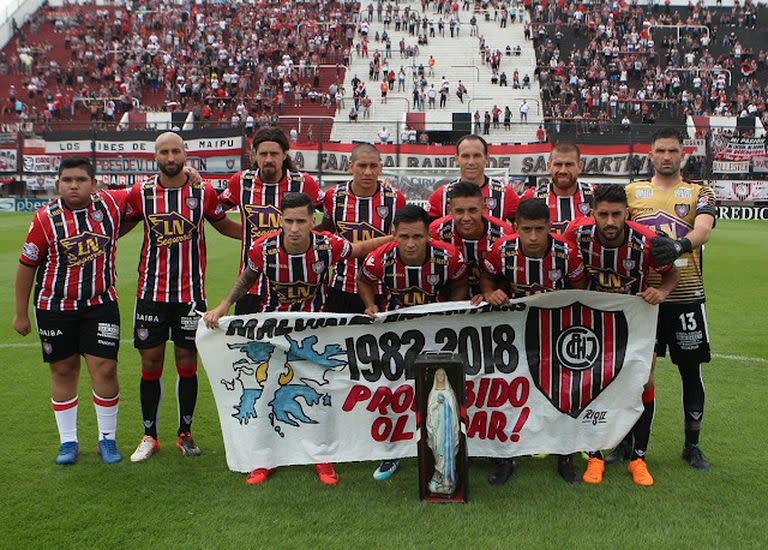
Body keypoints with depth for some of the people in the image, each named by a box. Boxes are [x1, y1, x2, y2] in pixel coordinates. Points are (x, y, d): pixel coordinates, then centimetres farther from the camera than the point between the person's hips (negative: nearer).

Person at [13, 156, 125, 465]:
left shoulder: (111, 204, -3)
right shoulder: (45, 219, -8)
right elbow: (26, 266, 0)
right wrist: (21, 313, 4)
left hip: (101, 304, 1)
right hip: (54, 309, 0)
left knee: (105, 369, -4)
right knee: (63, 371, 8)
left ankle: (107, 439, 13)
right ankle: (68, 441, 22)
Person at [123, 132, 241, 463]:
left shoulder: (204, 192, 0)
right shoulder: (141, 193, 1)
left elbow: (224, 226, 15)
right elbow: (118, 228, 16)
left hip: (191, 293, 0)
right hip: (151, 291, 0)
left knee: (187, 364, 6)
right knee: (151, 364, 5)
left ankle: (185, 433, 23)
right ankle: (149, 436, 20)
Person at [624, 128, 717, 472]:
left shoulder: (698, 193, 7)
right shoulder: (632, 192, 11)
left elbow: (704, 229, -13)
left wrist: (679, 245, -35)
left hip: (685, 295, 0)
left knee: (691, 372, 7)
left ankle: (692, 445, 23)